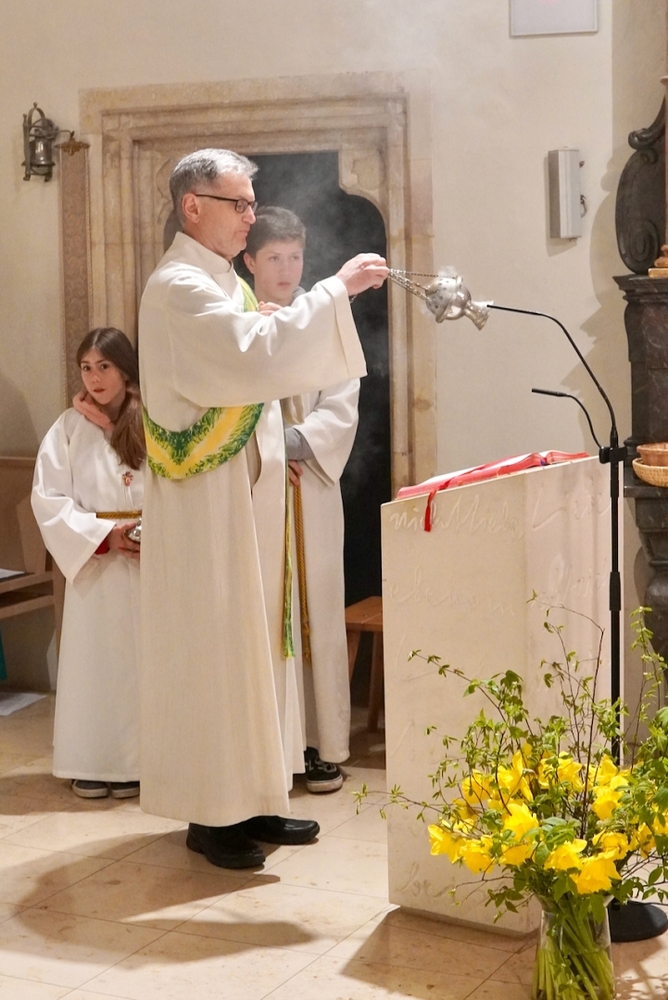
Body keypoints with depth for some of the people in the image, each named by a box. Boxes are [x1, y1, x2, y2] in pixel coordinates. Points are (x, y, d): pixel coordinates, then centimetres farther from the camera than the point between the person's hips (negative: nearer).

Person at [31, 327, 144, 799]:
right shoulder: (69, 429, -3)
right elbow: (49, 500, -5)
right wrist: (104, 535, -13)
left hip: (154, 563, 0)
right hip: (96, 564, 0)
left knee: (145, 660, 5)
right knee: (96, 662, 4)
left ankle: (140, 758, 15)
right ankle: (94, 763, 13)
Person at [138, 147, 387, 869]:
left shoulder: (220, 281, 17)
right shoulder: (178, 286, -15)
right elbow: (255, 356, -30)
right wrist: (335, 289, -26)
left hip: (244, 497, 10)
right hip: (206, 505, -10)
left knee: (254, 641, 12)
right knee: (213, 647, -3)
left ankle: (249, 798, 21)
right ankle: (212, 815, 7)